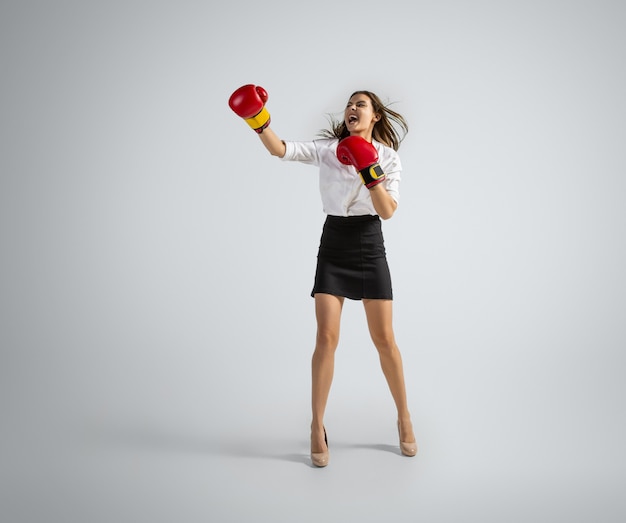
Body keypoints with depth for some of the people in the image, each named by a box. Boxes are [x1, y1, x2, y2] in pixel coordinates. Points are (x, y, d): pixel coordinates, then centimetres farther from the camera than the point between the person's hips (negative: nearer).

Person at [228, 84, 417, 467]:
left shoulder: (389, 157, 2)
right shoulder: (327, 148, 2)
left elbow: (388, 211, -9)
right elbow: (282, 149, -14)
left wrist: (370, 174, -22)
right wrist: (260, 122, -32)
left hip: (370, 249, 0)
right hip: (333, 248, 0)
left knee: (385, 339, 2)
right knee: (327, 337, -8)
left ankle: (404, 418, 22)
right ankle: (317, 428, 5)